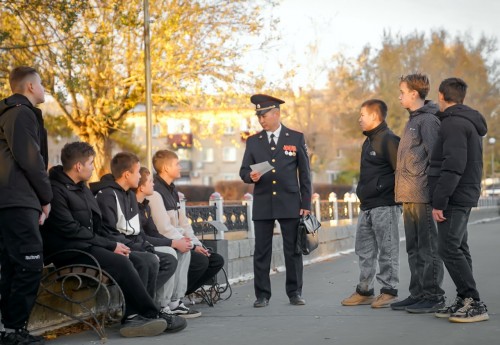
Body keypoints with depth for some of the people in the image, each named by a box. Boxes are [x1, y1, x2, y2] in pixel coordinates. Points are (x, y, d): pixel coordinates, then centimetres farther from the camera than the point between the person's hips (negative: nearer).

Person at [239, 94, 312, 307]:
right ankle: (262, 295, 7)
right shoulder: (253, 141, 10)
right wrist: (251, 176, -15)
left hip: (290, 203, -1)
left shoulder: (296, 138, 5)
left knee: (293, 250, 2)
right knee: (261, 252, 1)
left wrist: (306, 204, 0)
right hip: (262, 204, 1)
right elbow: (243, 171, 10)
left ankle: (295, 293, 12)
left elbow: (304, 173, 5)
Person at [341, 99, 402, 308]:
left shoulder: (388, 140, -12)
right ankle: (364, 291, 18)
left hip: (385, 206, -10)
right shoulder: (369, 142, 18)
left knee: (387, 250, -3)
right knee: (364, 250, 11)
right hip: (367, 207, 10)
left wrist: (396, 198, -16)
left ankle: (389, 291, 4)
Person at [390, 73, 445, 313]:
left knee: (428, 247, -4)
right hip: (408, 197, 10)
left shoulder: (428, 120, -10)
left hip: (421, 196, -10)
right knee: (414, 248, 13)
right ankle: (417, 293, 19)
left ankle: (433, 296, 1)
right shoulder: (413, 120, 19)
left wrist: (430, 191, -18)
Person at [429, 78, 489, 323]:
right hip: (464, 197, 11)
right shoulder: (468, 122, 18)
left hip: (455, 196, -11)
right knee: (458, 249, 12)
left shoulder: (454, 124, -15)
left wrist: (439, 201, -22)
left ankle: (475, 304, -13)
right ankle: (464, 301, 15)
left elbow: (453, 167, -23)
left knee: (449, 249, -12)